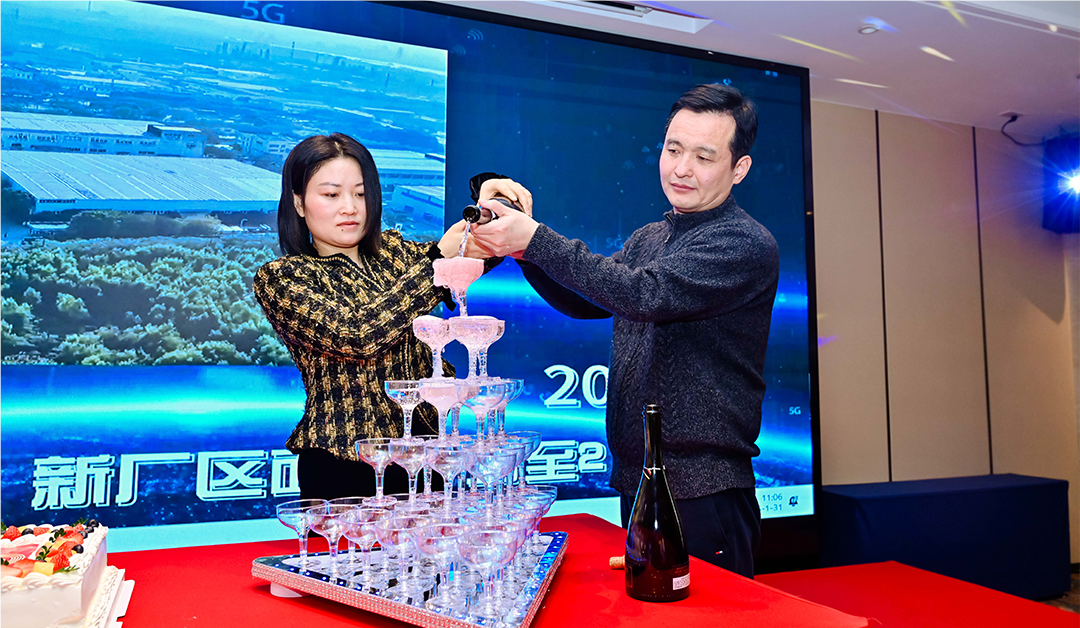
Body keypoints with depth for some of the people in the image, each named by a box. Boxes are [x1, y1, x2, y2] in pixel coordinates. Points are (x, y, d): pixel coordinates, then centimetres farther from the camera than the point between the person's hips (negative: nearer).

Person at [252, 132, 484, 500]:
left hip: (426, 441, 4)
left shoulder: (391, 249, 10)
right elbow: (357, 335, -19)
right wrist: (438, 260, -20)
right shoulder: (279, 277, -4)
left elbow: (479, 252, 8)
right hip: (345, 461, -4)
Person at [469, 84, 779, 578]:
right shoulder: (647, 239, 12)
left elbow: (647, 294, -27)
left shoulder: (747, 245, -14)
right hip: (635, 482, 7)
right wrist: (521, 244, -5)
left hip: (704, 496, -7)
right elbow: (582, 300, 11)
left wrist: (536, 238, -27)